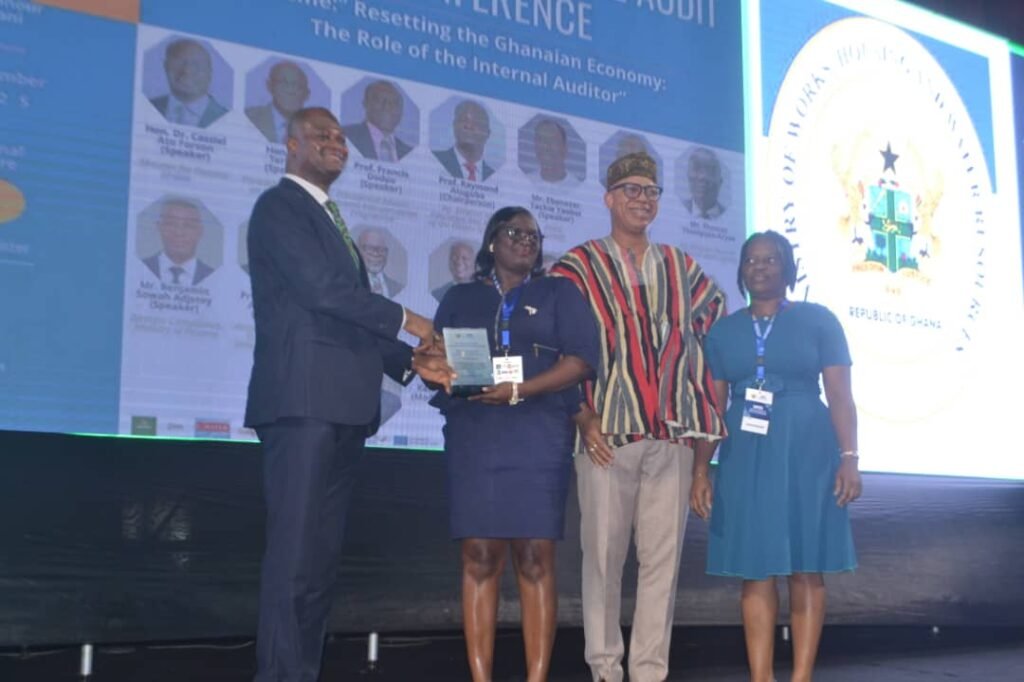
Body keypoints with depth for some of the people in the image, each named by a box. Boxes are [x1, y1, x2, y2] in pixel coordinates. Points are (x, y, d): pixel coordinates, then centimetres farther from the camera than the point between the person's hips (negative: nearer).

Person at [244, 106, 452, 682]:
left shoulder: (330, 219, 25)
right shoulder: (280, 206, -2)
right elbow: (320, 288, -15)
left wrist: (410, 362, 10)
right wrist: (404, 319, -6)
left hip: (343, 406, 9)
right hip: (304, 400, -9)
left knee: (323, 554, 9)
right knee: (296, 553, -9)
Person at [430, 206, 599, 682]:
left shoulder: (559, 293, 13)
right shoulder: (460, 298, 19)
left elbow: (579, 360, 1)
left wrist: (519, 391, -12)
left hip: (538, 438, -1)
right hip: (473, 437, 2)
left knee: (535, 557, -6)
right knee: (479, 556, -4)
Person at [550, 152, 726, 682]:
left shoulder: (681, 267, 17)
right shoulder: (578, 265, 6)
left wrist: (705, 407, 11)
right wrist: (582, 417, -9)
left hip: (673, 435, 3)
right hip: (607, 433, -3)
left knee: (663, 557, 2)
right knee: (603, 554, 0)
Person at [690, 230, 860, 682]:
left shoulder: (818, 320, 2)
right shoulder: (723, 331, 10)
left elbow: (840, 396, -2)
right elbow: (712, 406, 8)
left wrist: (849, 457, -12)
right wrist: (700, 470, 2)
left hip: (805, 452, -2)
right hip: (745, 457, 2)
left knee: (804, 569, 0)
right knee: (755, 571, 2)